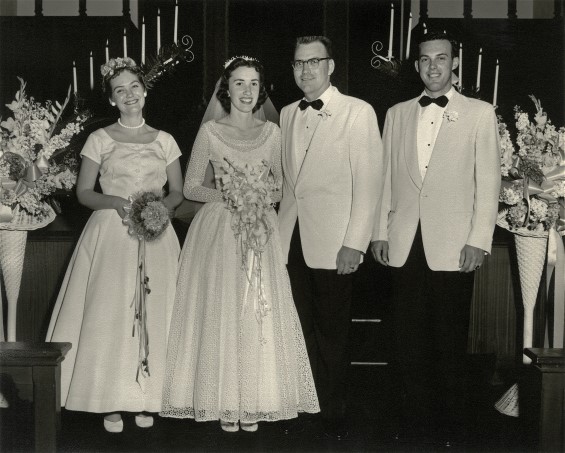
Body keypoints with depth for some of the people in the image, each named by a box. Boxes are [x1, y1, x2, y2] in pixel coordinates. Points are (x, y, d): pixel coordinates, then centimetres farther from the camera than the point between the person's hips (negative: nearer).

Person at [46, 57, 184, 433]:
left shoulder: (164, 141, 10)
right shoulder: (100, 140, 5)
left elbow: (179, 191, 12)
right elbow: (84, 192, 4)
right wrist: (115, 202, -14)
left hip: (155, 235, 1)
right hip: (110, 233, -1)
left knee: (152, 315, -1)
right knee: (109, 314, -6)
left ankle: (146, 399, 9)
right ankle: (112, 401, 4)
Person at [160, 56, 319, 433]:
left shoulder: (272, 132, 7)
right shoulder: (210, 131, 0)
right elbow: (191, 187, 2)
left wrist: (264, 197, -6)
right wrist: (225, 196, -13)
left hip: (261, 233, 2)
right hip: (219, 232, -2)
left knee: (259, 313, 1)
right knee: (221, 313, -2)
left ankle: (254, 402, 12)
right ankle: (225, 402, 10)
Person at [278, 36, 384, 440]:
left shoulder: (358, 112, -5)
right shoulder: (288, 114, 13)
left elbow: (369, 182, -9)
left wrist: (354, 244, -14)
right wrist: (281, 225, 6)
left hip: (333, 244, -4)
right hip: (292, 240, 5)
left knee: (332, 335, 6)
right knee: (303, 330, 9)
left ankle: (335, 415, 21)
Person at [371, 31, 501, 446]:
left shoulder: (480, 114, 3)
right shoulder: (397, 114, 12)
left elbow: (489, 181, -1)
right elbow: (386, 176, 12)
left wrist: (479, 240, -7)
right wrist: (380, 232, 6)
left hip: (453, 247, -3)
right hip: (405, 246, 3)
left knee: (450, 340, 3)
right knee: (410, 339, 7)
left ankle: (450, 426, 18)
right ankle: (416, 422, 19)